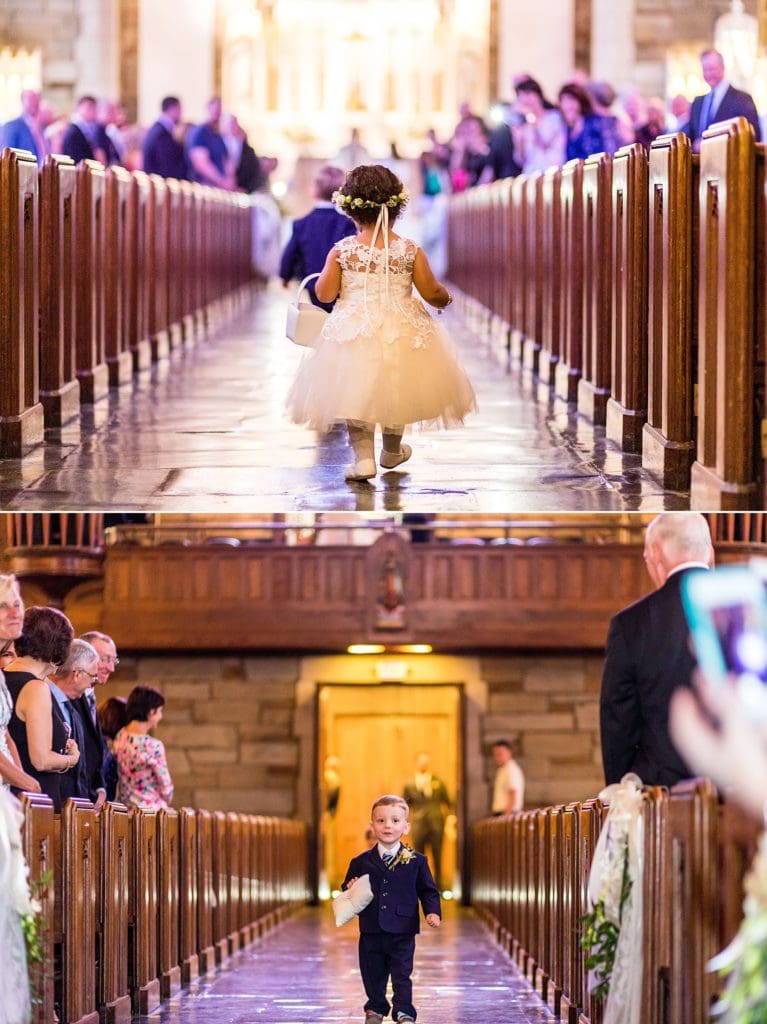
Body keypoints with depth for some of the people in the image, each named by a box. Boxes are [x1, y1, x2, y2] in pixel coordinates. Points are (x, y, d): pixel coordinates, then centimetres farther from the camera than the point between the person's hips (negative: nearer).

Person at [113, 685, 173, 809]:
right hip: (151, 809, -7)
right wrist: (166, 801, 10)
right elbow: (166, 787, -9)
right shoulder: (154, 746, -17)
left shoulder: (119, 738, 2)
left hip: (124, 807, 7)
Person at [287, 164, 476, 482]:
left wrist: (323, 278, 17)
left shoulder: (342, 251, -9)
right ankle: (392, 450, 38)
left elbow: (325, 294, -5)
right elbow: (431, 292, -3)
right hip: (402, 332, 2)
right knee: (396, 391, 21)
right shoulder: (410, 251, -7)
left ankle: (363, 456, -3)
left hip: (354, 331, -2)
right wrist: (445, 299, 19)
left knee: (355, 395, 10)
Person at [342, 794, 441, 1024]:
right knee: (373, 976, 14)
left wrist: (433, 912, -12)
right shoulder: (361, 863, 3)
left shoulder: (416, 861, 0)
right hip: (371, 933, 2)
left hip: (402, 933, -2)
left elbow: (428, 891, 4)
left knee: (402, 976, -4)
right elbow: (348, 887, 11)